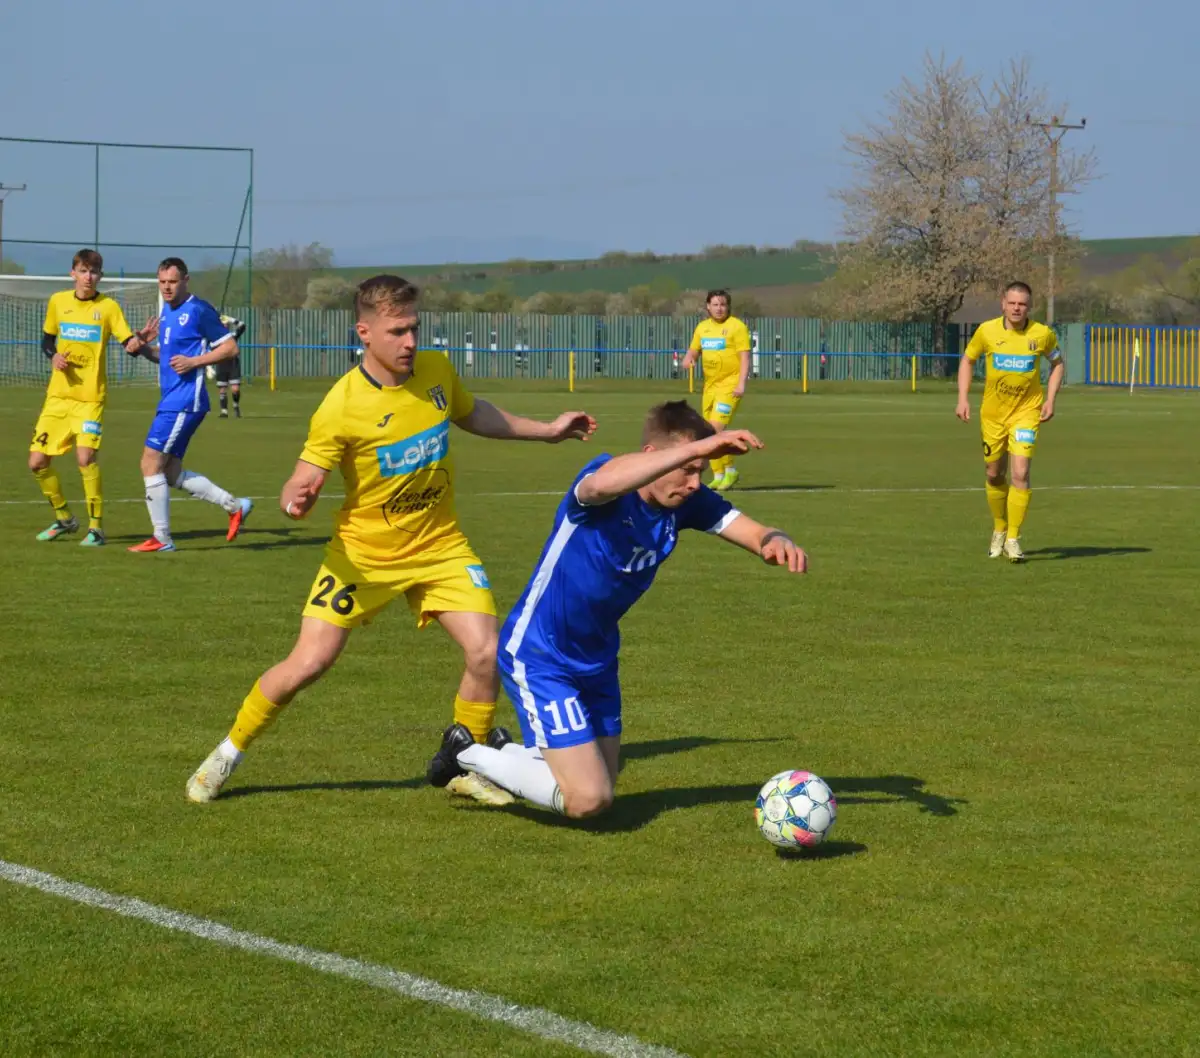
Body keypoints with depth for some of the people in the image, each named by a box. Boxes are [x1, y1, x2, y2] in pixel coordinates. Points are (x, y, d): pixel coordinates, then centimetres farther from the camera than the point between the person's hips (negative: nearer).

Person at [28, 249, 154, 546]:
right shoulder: (57, 302, 6)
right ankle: (64, 518, 25)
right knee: (37, 462, 2)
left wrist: (137, 343, -31)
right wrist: (53, 356, -4)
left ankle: (96, 527, -9)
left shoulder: (108, 306, -3)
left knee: (86, 457, -22)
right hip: (58, 395, 4)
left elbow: (130, 343, -8)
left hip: (90, 397, -4)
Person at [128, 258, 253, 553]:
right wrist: (145, 350, 6)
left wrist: (194, 362, -18)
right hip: (171, 398, 10)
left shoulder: (198, 310, -10)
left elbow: (230, 347, -9)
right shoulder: (167, 312, 15)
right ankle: (235, 506, 20)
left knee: (151, 462, -10)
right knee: (171, 473, 11)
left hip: (185, 399, -10)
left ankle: (161, 539, -3)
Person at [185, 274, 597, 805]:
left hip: (439, 545, 4)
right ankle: (228, 753, 15)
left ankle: (464, 765, 11)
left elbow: (472, 414, 17)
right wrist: (295, 500, -40)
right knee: (308, 663, -8)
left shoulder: (436, 370, -6)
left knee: (486, 649, -13)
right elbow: (303, 481, -16)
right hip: (363, 551, -4)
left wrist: (547, 430, 20)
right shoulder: (341, 407, -22)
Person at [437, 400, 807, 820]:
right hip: (538, 655, -8)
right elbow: (602, 484, -52)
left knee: (599, 788, 14)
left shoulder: (686, 502, -7)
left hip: (596, 656, 8)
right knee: (587, 799, -14)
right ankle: (470, 754, 9)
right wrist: (698, 448, -58)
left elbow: (752, 531, -11)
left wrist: (775, 542, -37)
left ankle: (498, 757, 38)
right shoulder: (608, 484, -27)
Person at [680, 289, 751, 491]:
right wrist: (688, 359, -3)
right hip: (710, 384, 7)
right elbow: (693, 351, 22)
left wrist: (741, 384, -20)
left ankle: (730, 471, -6)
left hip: (730, 384, -7)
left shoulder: (736, 326, -6)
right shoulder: (702, 327, 13)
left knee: (716, 427, -19)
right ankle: (719, 476, 16)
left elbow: (745, 357, -10)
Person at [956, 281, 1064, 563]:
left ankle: (1013, 540, -8)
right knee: (995, 476, 11)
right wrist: (963, 398, -1)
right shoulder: (987, 331, -8)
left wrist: (1050, 399, -2)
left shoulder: (1042, 334, -9)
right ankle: (999, 531, 33)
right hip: (993, 413, 2)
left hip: (1026, 412, -2)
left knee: (1020, 474, -15)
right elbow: (968, 360, 8)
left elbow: (1057, 363, 9)